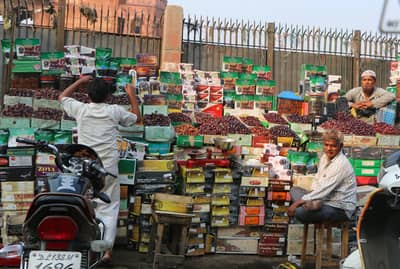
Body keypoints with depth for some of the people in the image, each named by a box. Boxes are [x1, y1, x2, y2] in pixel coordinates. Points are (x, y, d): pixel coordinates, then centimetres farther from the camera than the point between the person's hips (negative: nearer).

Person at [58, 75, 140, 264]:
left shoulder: (81, 109, 2)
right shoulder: (115, 111, 1)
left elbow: (62, 97, 23)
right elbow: (136, 118, 20)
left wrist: (79, 81, 31)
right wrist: (132, 95, 28)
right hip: (108, 168, -1)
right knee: (108, 208, 3)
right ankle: (107, 249, -3)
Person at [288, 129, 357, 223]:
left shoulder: (341, 164, -22)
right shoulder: (325, 157, 5)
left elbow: (325, 190, -25)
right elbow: (317, 179, 13)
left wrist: (299, 201, -22)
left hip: (340, 209, -9)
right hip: (325, 199, 9)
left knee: (300, 212, -26)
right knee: (294, 190, 9)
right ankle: (311, 204, -13)